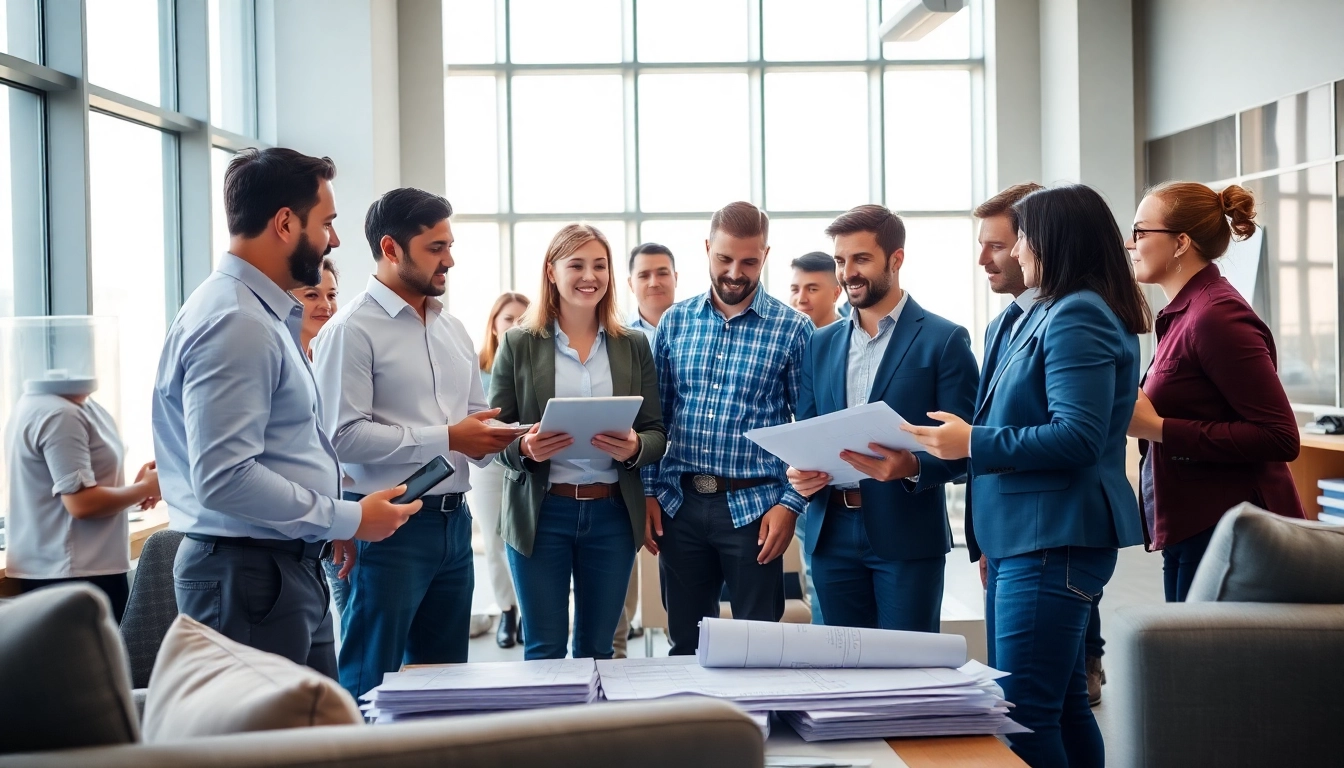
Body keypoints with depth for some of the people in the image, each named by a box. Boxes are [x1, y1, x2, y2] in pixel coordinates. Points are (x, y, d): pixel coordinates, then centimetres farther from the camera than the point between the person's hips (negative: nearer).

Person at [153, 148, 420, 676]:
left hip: (290, 569, 10)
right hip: (249, 575, -10)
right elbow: (224, 479, -25)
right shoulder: (234, 323, -18)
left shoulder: (265, 314, 14)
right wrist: (349, 520, -18)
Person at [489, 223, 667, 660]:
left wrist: (634, 448, -15)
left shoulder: (634, 346, 8)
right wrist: (525, 448, -20)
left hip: (612, 513, 2)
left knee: (598, 647, 11)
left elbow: (657, 434, 7)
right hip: (541, 512, -2)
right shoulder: (518, 345, 1)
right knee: (544, 649, 4)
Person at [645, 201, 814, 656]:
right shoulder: (675, 322, 7)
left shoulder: (793, 330, -2)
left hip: (752, 508, -3)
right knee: (684, 644, 12)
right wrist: (648, 492, 3)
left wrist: (790, 504, -10)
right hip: (680, 504, 3)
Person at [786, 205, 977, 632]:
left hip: (907, 535, -4)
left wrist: (912, 467, -25)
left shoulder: (944, 340, -1)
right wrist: (800, 473, -4)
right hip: (832, 533, 4)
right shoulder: (821, 344, 14)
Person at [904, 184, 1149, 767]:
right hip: (1026, 537, 11)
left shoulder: (1078, 319, -14)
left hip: (1054, 541, -11)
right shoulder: (1048, 314, 18)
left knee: (1024, 715, -10)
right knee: (1063, 706, 16)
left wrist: (973, 443, -16)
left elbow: (1078, 436, -23)